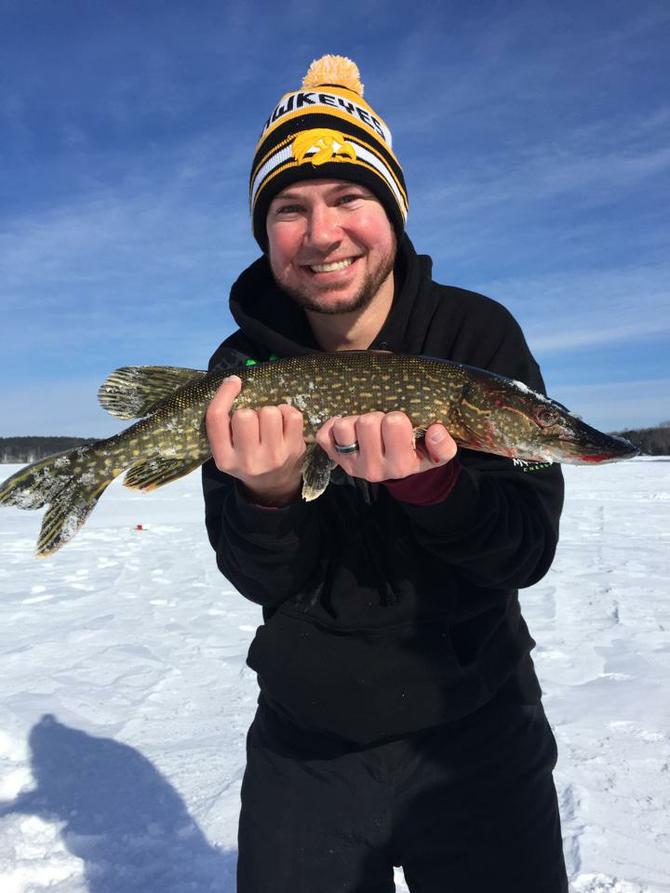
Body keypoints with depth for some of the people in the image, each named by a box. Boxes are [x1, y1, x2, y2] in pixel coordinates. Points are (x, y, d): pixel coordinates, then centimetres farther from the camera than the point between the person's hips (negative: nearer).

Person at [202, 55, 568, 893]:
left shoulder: (480, 332, -13)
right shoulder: (240, 368, -9)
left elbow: (528, 549, -15)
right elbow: (260, 581, -9)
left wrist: (426, 482, -33)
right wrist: (269, 493, -30)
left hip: (475, 731, 0)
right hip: (303, 745, 2)